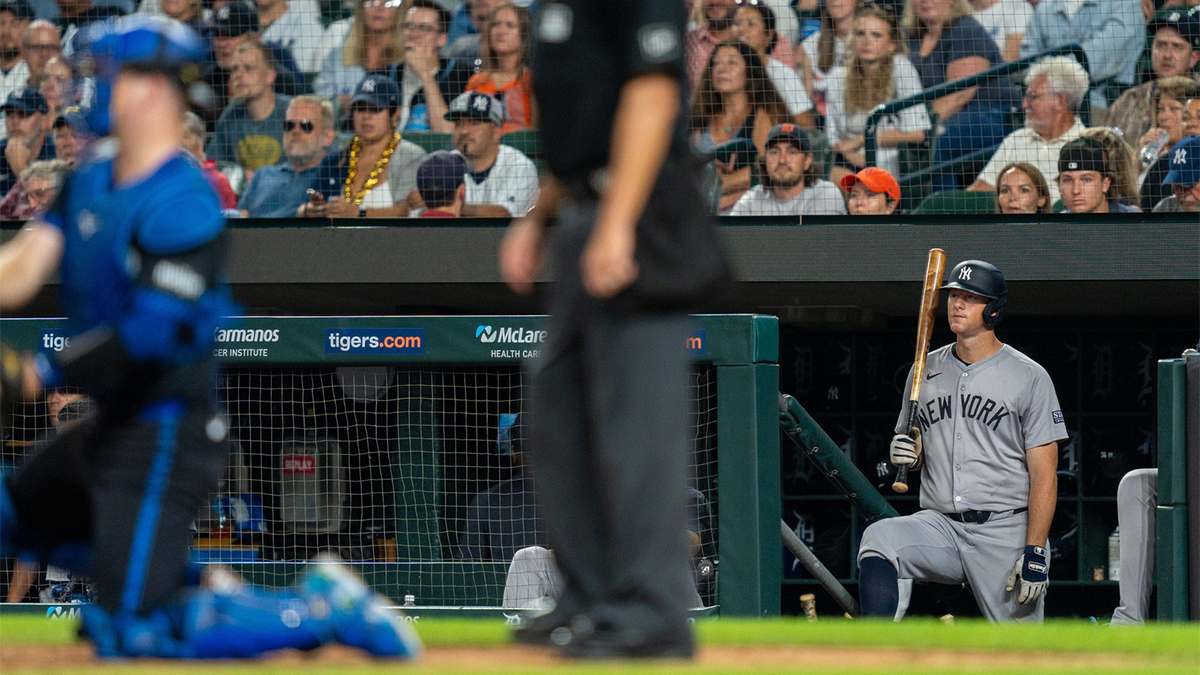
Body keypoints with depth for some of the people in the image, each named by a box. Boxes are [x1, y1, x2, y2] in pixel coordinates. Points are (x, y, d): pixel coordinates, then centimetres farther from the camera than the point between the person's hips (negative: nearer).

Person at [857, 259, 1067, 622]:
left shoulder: (1028, 377, -1)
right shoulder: (927, 370, 14)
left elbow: (1044, 474, -6)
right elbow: (913, 453, 24)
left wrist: (1035, 554, -15)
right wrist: (906, 454, -3)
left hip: (1005, 533, -4)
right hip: (940, 525, 4)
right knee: (878, 538, -26)